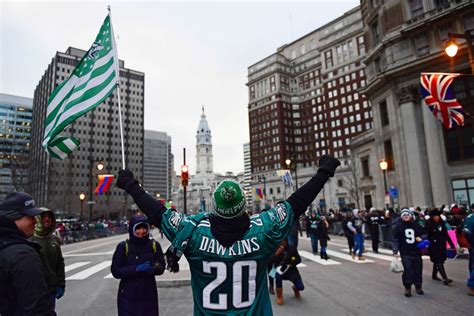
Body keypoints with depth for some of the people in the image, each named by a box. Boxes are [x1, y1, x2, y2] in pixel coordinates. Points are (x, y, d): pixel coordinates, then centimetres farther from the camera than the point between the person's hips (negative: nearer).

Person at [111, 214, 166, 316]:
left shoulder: (154, 245, 0)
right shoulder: (123, 247, -6)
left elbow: (161, 267, 0)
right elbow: (115, 271, -7)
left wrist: (152, 268, -22)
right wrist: (135, 269, -21)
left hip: (149, 294, 2)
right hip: (128, 296, -2)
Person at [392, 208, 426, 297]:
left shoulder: (416, 226, 6)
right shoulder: (398, 227, -2)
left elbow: (423, 234, 20)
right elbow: (395, 240, -2)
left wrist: (421, 238, -3)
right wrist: (395, 251, -8)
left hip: (416, 252, 3)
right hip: (405, 253, -3)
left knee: (418, 270, 9)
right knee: (408, 270, -10)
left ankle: (418, 286, 29)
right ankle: (407, 288, 5)